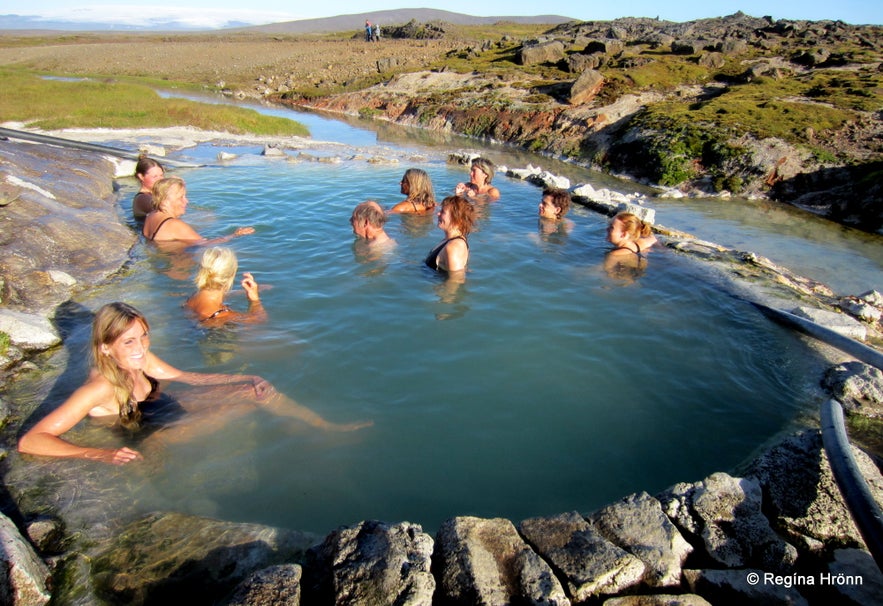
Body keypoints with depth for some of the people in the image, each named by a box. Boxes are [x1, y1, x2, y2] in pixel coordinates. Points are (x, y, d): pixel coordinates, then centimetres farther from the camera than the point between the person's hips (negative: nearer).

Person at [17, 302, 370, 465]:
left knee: (254, 388, -4)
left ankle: (328, 427, 7)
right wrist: (100, 454, -42)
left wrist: (246, 380, -4)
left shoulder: (140, 361, -8)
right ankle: (327, 428, 0)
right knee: (253, 397, -16)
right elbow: (29, 441, -31)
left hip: (172, 412, 7)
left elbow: (190, 377, 5)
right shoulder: (100, 388, -29)